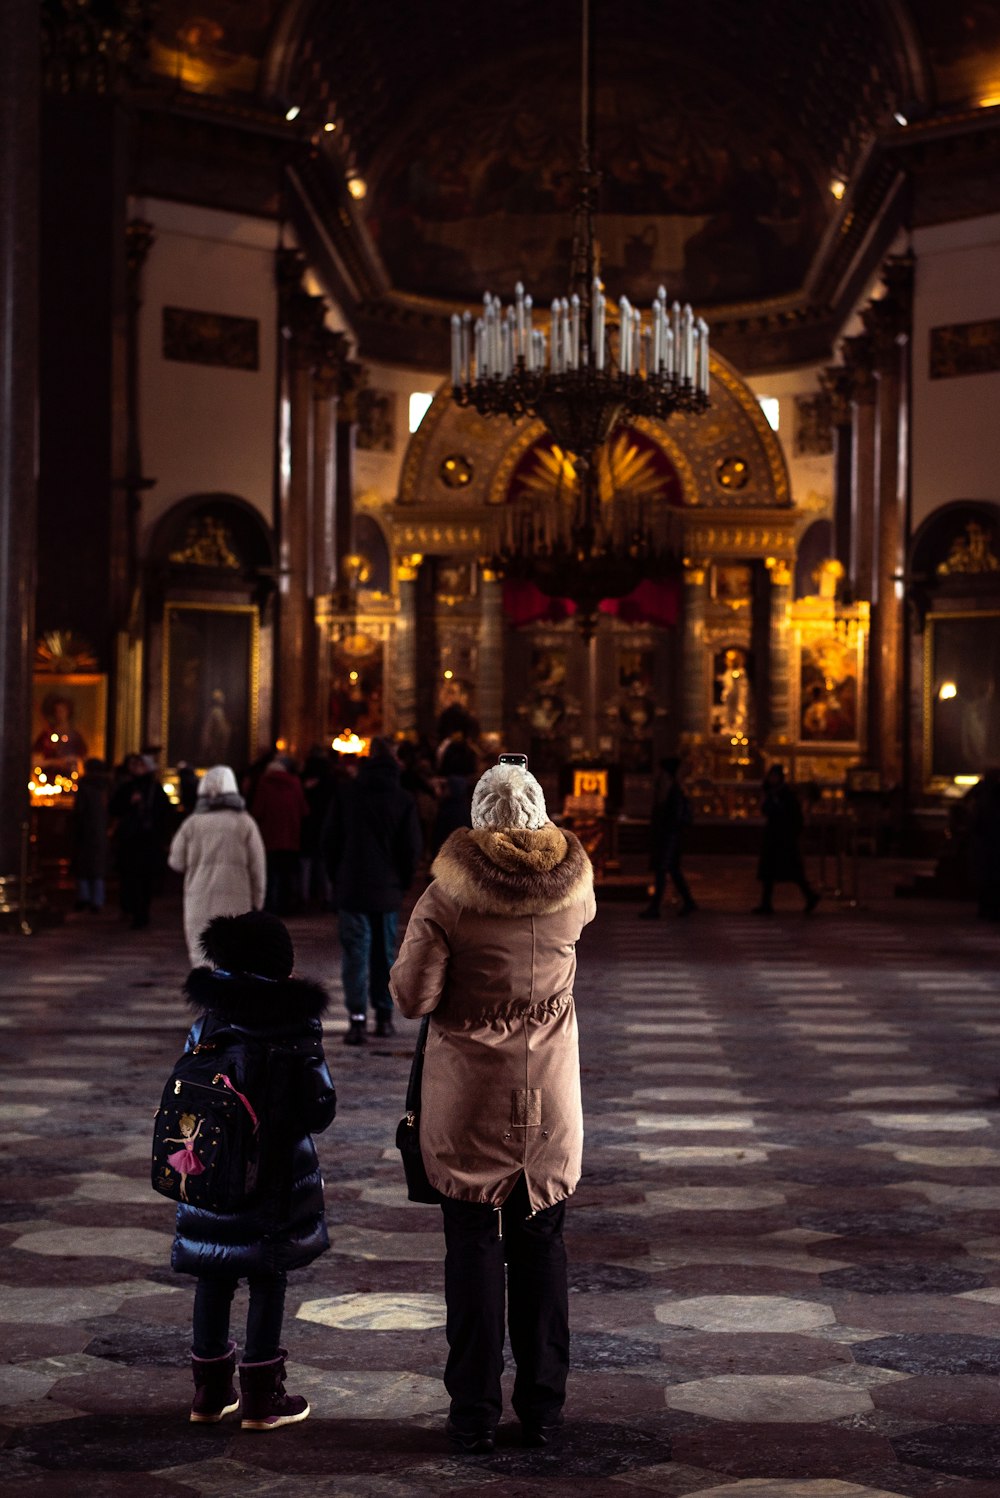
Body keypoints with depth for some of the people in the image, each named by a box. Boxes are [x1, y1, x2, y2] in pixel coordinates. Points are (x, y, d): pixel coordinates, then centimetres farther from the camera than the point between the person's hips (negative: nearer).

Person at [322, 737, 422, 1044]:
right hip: (387, 890, 1)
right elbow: (412, 847, 0)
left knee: (355, 954, -2)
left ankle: (358, 1019, -11)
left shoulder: (346, 792, -2)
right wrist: (402, 882, 13)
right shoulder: (404, 799, -2)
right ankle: (384, 1016, 16)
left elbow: (330, 840, 1)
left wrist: (336, 878, 12)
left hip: (351, 888, -1)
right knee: (385, 953, 13)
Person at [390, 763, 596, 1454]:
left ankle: (475, 1415, 10)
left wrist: (409, 959, 6)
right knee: (542, 1246, 12)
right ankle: (543, 1410, 18)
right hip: (550, 1099, 2)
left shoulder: (450, 892, -12)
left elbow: (413, 996, -13)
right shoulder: (573, 886, -3)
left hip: (470, 1098, -2)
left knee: (474, 1248, 5)